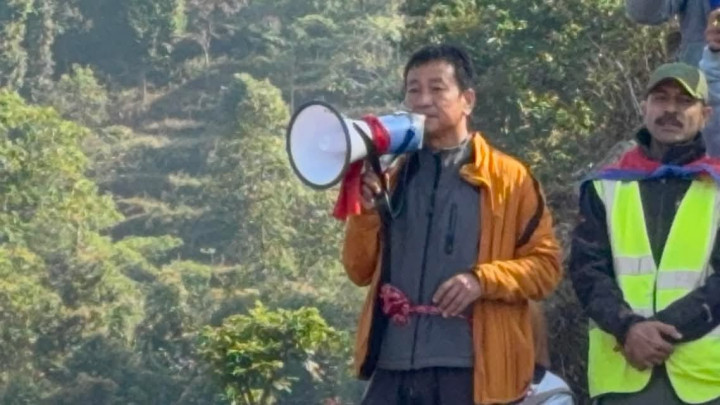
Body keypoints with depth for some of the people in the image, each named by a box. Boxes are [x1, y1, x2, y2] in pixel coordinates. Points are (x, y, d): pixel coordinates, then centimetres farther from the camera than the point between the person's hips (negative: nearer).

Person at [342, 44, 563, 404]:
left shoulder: (509, 178, 5)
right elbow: (361, 271, 15)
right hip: (393, 370, 3)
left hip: (473, 372, -3)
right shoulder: (391, 178, 16)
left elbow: (545, 264, 2)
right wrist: (365, 211, -2)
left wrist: (483, 279, -15)